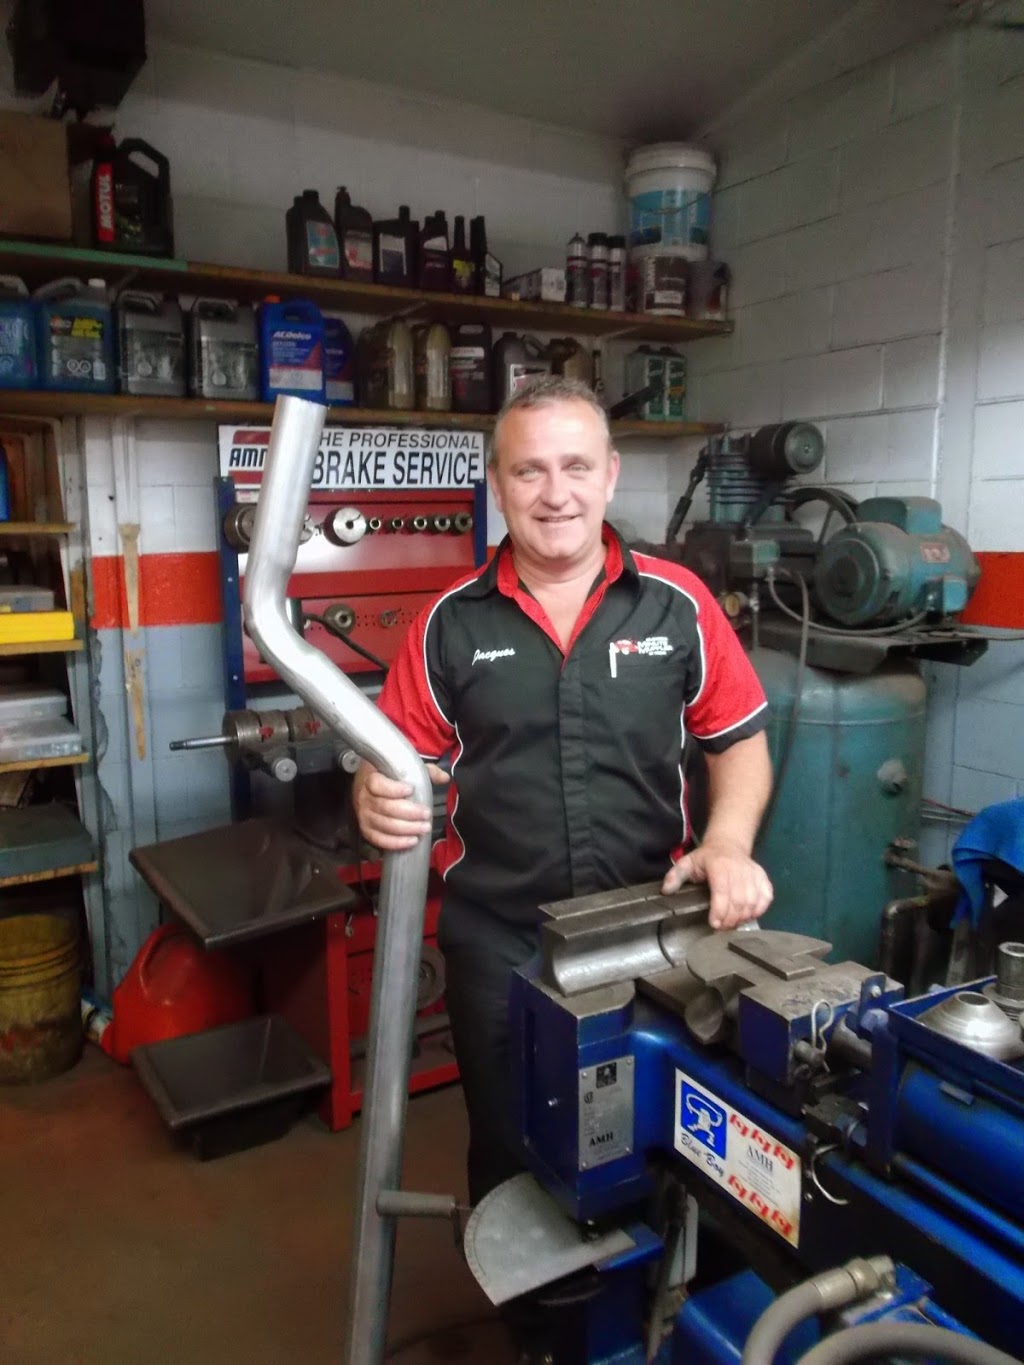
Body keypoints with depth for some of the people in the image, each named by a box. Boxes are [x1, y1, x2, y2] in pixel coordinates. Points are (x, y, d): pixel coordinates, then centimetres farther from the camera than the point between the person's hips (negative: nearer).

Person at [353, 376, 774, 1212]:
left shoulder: (678, 603, -4)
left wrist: (728, 843, -14)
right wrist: (378, 800, -24)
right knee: (507, 1150, 18)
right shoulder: (452, 621, -4)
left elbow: (740, 738, 2)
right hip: (497, 939, 0)